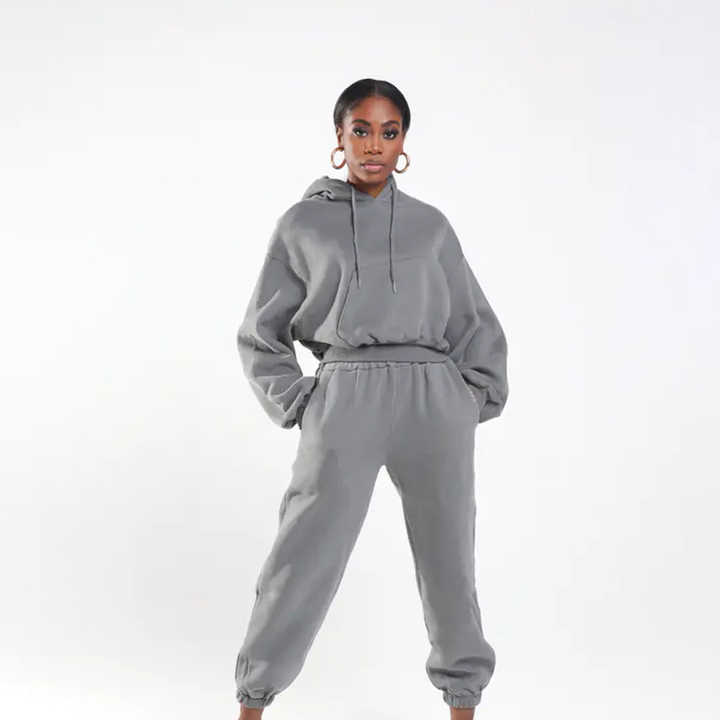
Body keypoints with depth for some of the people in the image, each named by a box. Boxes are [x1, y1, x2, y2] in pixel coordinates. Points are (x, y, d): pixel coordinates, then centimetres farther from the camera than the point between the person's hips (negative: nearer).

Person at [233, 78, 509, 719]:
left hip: (434, 400, 2)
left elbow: (478, 325, 18)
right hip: (345, 397, -2)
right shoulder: (303, 224, 11)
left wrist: (478, 397, 6)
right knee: (306, 557, -4)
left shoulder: (430, 225, 15)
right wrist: (297, 403, 3)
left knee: (448, 557, 6)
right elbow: (261, 333, 14)